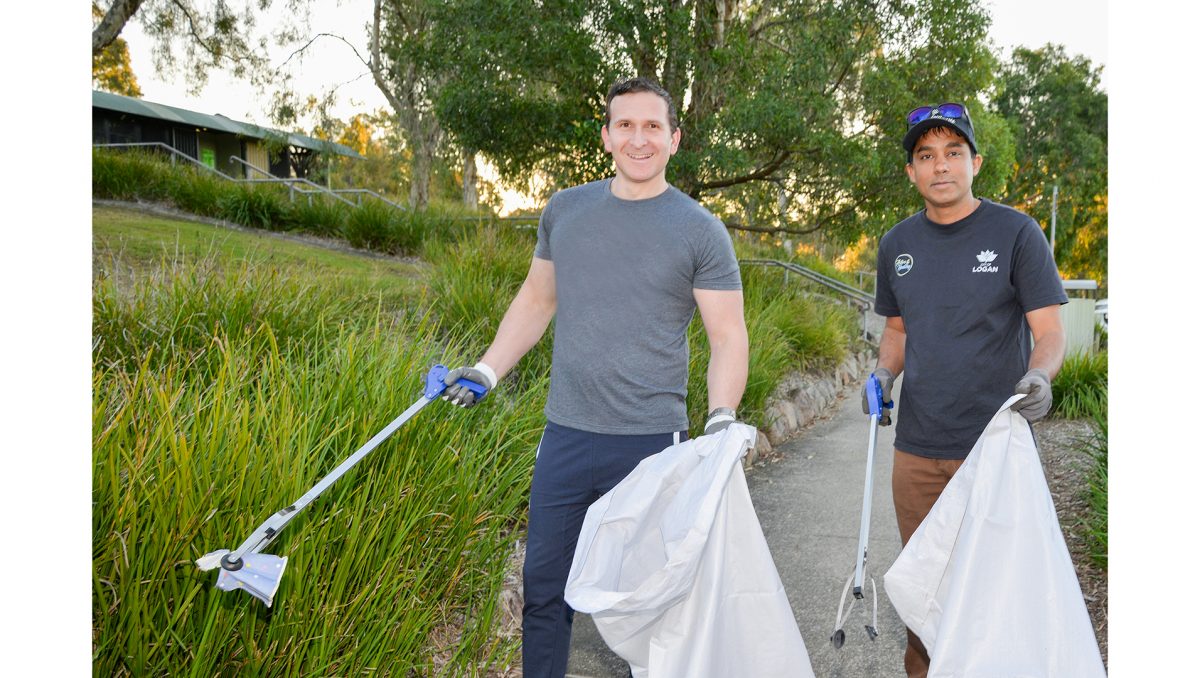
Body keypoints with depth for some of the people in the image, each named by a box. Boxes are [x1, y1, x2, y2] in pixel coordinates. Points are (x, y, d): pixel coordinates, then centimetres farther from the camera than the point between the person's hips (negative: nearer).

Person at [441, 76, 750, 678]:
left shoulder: (699, 230, -3)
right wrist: (487, 370, 10)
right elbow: (536, 299, 17)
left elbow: (728, 337, -4)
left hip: (650, 443, -3)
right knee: (544, 587, 12)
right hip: (565, 433, 4)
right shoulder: (564, 210, 8)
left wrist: (722, 417, -19)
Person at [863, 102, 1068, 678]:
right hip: (917, 450, 4)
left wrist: (1039, 374, -26)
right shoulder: (897, 245, 8)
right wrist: (883, 373, -1)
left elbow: (1049, 331, -5)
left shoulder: (1015, 232, -4)